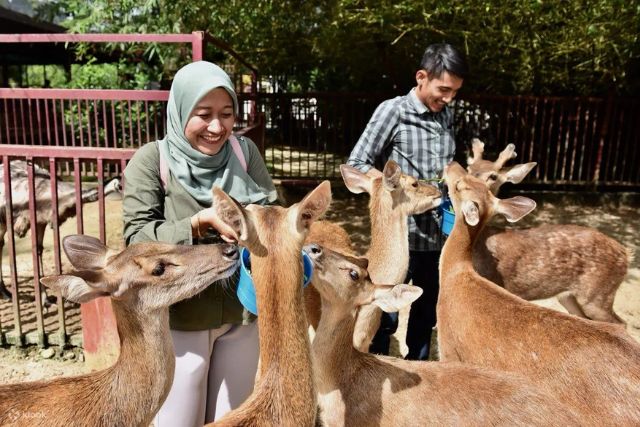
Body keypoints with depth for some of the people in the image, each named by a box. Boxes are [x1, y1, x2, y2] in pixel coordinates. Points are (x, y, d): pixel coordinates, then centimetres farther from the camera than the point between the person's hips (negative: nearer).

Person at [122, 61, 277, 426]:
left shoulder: (245, 151, -2)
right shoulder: (152, 160, -10)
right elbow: (137, 238, -14)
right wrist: (199, 222, -28)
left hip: (242, 311, 3)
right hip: (179, 316, -3)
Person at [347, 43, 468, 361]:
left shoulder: (447, 115, 9)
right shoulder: (393, 110, -9)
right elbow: (355, 164, -10)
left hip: (438, 235, 6)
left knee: (426, 314, 19)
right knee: (386, 317, 6)